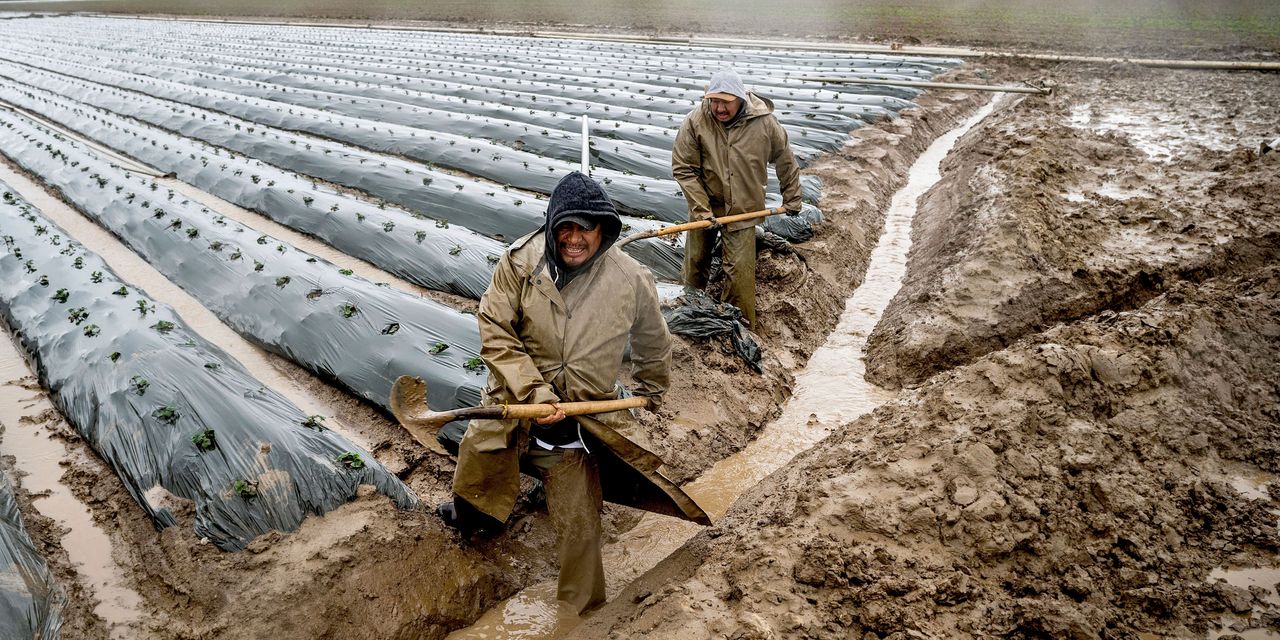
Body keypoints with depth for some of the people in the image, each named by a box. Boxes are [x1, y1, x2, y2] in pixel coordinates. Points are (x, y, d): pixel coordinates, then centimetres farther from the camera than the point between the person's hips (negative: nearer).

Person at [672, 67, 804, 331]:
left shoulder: (764, 122, -14)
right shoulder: (695, 121, -16)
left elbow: (786, 161, 2)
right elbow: (683, 168, -12)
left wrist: (791, 199, 10)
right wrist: (702, 210, -16)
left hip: (743, 210, -1)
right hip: (705, 204, 1)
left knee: (740, 271, -3)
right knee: (695, 260, 16)